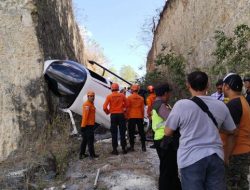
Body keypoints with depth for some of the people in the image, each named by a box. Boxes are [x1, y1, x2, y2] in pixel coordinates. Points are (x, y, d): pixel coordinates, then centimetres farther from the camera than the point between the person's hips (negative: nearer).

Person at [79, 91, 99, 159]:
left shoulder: (91, 104, 17)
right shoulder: (86, 104, -14)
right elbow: (85, 115, -19)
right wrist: (83, 126, -22)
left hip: (90, 125, 10)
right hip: (88, 125, -10)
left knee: (85, 140, 14)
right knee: (90, 140, -4)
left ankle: (82, 154, 22)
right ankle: (92, 154, 3)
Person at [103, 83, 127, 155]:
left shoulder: (109, 96, -6)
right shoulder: (122, 95, -1)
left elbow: (104, 107, -11)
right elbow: (126, 104, 3)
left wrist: (107, 112, 7)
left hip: (113, 115, -1)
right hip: (121, 115, 1)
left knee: (114, 133, 6)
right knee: (122, 132, 9)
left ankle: (115, 149, 8)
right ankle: (124, 148, 14)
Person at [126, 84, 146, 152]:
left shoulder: (129, 98, -5)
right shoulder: (141, 98, 4)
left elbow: (128, 108, -5)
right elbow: (142, 108, 7)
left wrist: (127, 116, 5)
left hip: (131, 117, -3)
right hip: (140, 117, 3)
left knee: (131, 132, 4)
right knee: (141, 131, 8)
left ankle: (132, 146, 5)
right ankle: (143, 146, 10)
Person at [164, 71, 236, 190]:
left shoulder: (181, 105, -8)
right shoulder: (221, 105, 6)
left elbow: (167, 133, -1)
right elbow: (231, 132, 17)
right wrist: (227, 154, 30)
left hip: (191, 158, -4)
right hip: (216, 157, 4)